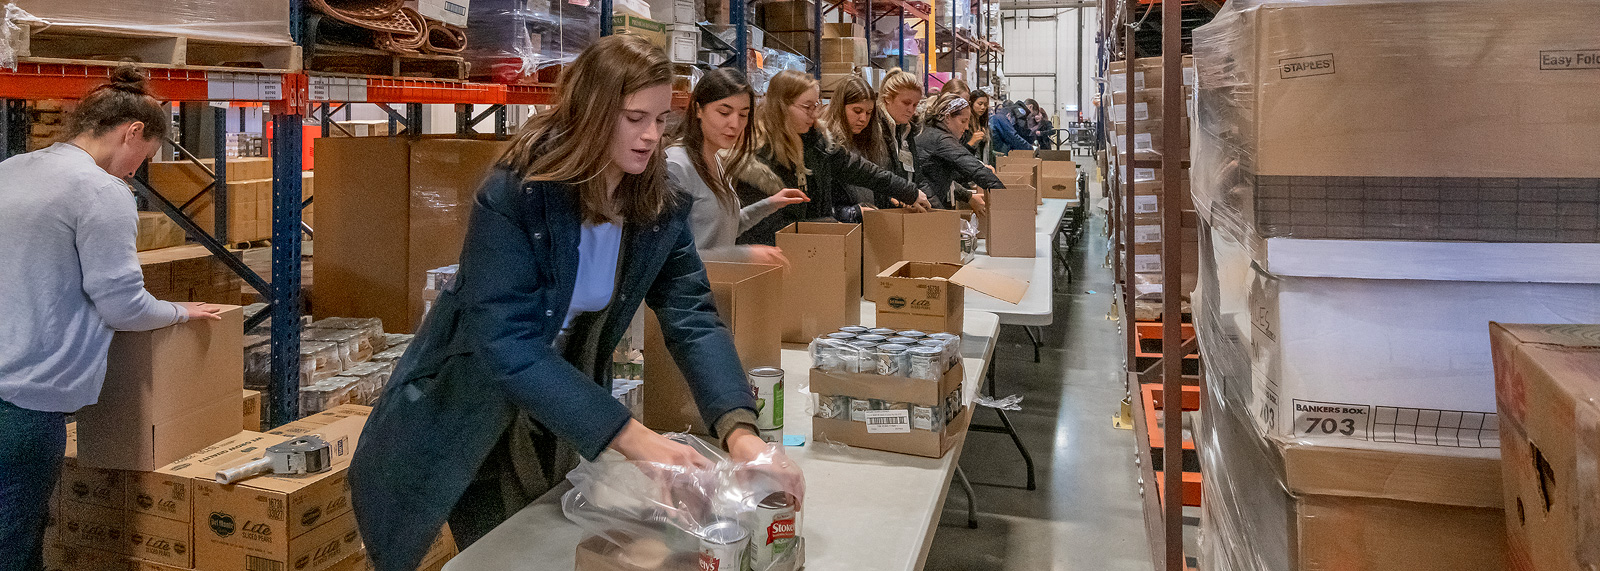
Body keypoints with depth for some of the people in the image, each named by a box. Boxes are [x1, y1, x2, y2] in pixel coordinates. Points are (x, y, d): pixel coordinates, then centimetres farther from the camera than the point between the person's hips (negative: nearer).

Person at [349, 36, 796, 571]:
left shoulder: (661, 209, -9)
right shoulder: (511, 196, -25)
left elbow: (694, 320, -15)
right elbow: (505, 342, -32)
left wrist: (738, 429, -32)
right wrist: (630, 436, -37)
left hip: (557, 431, 4)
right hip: (460, 420, -4)